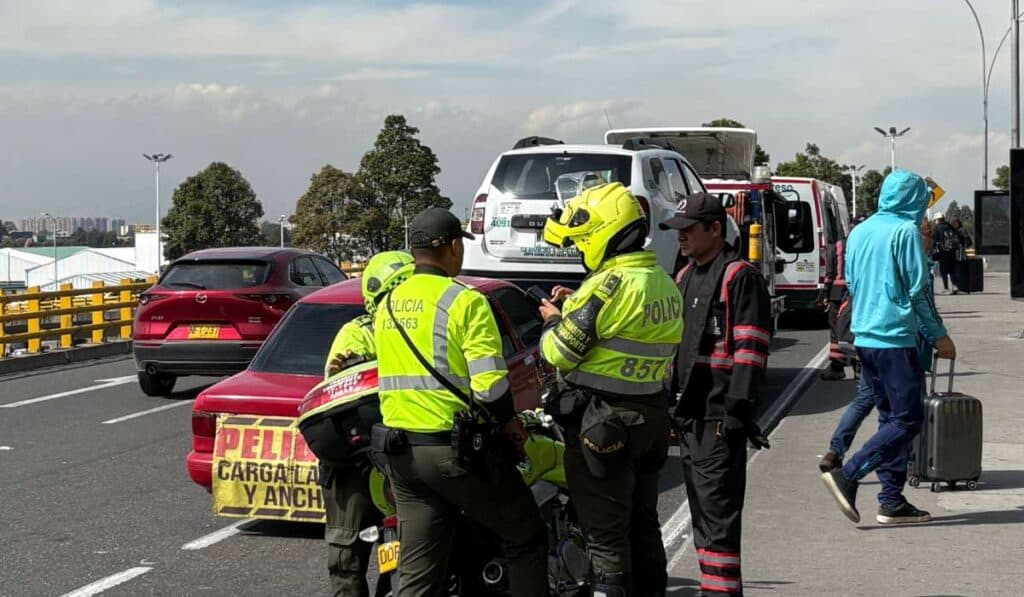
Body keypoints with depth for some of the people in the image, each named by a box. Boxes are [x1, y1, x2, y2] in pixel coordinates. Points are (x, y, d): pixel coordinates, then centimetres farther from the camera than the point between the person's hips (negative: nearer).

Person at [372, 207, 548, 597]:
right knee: (527, 539, 10)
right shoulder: (464, 302, -12)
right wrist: (510, 422, 1)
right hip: (457, 448, -7)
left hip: (400, 450, 7)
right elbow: (489, 383, -16)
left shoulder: (387, 306, 11)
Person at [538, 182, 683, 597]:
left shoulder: (610, 286, -21)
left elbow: (560, 353, -16)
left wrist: (553, 320, 4)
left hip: (602, 423, -8)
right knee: (642, 523, 19)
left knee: (605, 533, -1)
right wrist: (575, 305, 12)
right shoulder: (665, 285, 6)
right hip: (651, 418, 9)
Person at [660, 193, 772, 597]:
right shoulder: (684, 279, 19)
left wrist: (738, 408, -21)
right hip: (689, 414, 9)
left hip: (720, 416, -9)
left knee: (718, 511, -10)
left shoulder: (740, 277, -8)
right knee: (700, 511, 13)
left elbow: (751, 348, -15)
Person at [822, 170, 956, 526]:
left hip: (864, 337, 9)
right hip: (895, 339, -9)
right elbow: (918, 289, -10)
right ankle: (847, 476, -14)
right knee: (908, 419, -4)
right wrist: (939, 335, -2)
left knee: (891, 417, 12)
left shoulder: (859, 232, 14)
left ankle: (892, 502, 10)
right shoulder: (905, 231, -10)